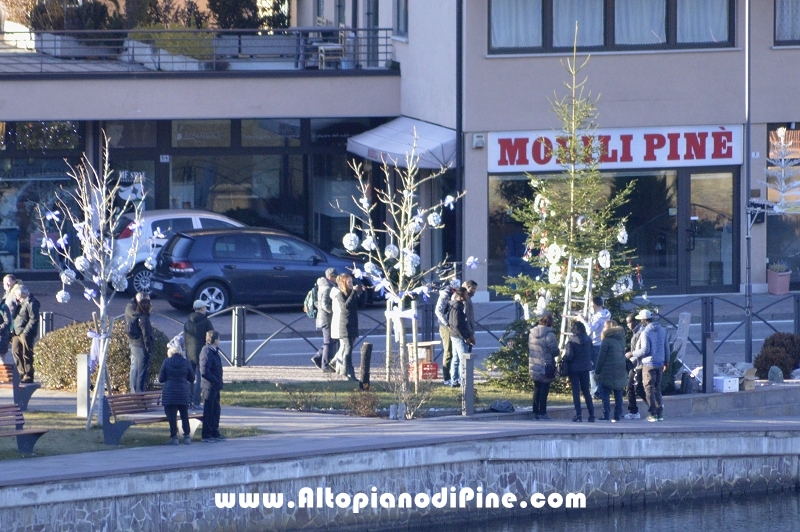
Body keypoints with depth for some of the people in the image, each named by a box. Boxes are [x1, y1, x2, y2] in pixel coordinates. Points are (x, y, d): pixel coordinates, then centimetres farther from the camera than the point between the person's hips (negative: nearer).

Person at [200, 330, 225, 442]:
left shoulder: (214, 351, 13)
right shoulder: (207, 352, -17)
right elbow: (204, 372, -24)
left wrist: (219, 382, 11)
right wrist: (216, 381, -19)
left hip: (215, 387, 10)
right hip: (209, 386, -10)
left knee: (216, 410, 16)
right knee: (208, 411, -3)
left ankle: (215, 433, 25)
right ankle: (205, 436, 3)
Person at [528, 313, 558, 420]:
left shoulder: (531, 333, 4)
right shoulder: (549, 334, -16)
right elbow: (555, 351, -13)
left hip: (533, 366, 6)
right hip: (545, 366, -6)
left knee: (537, 389, 14)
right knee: (544, 390, 1)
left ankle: (535, 412, 16)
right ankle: (542, 413, 1)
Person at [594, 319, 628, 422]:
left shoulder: (607, 341, -10)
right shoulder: (621, 340, 11)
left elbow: (601, 358, -10)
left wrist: (597, 371, -5)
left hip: (608, 372, -7)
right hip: (620, 372, 7)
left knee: (605, 394, -2)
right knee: (618, 395, 8)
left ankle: (606, 415, -8)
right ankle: (617, 416, 8)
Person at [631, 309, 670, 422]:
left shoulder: (645, 333, -15)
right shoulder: (662, 331, 7)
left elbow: (645, 350, -19)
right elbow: (667, 347, 12)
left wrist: (633, 353, -4)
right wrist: (666, 361, 21)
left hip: (649, 364, -7)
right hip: (660, 363, 7)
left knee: (649, 388, 1)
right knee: (657, 388, 15)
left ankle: (653, 414, -2)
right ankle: (660, 413, 12)